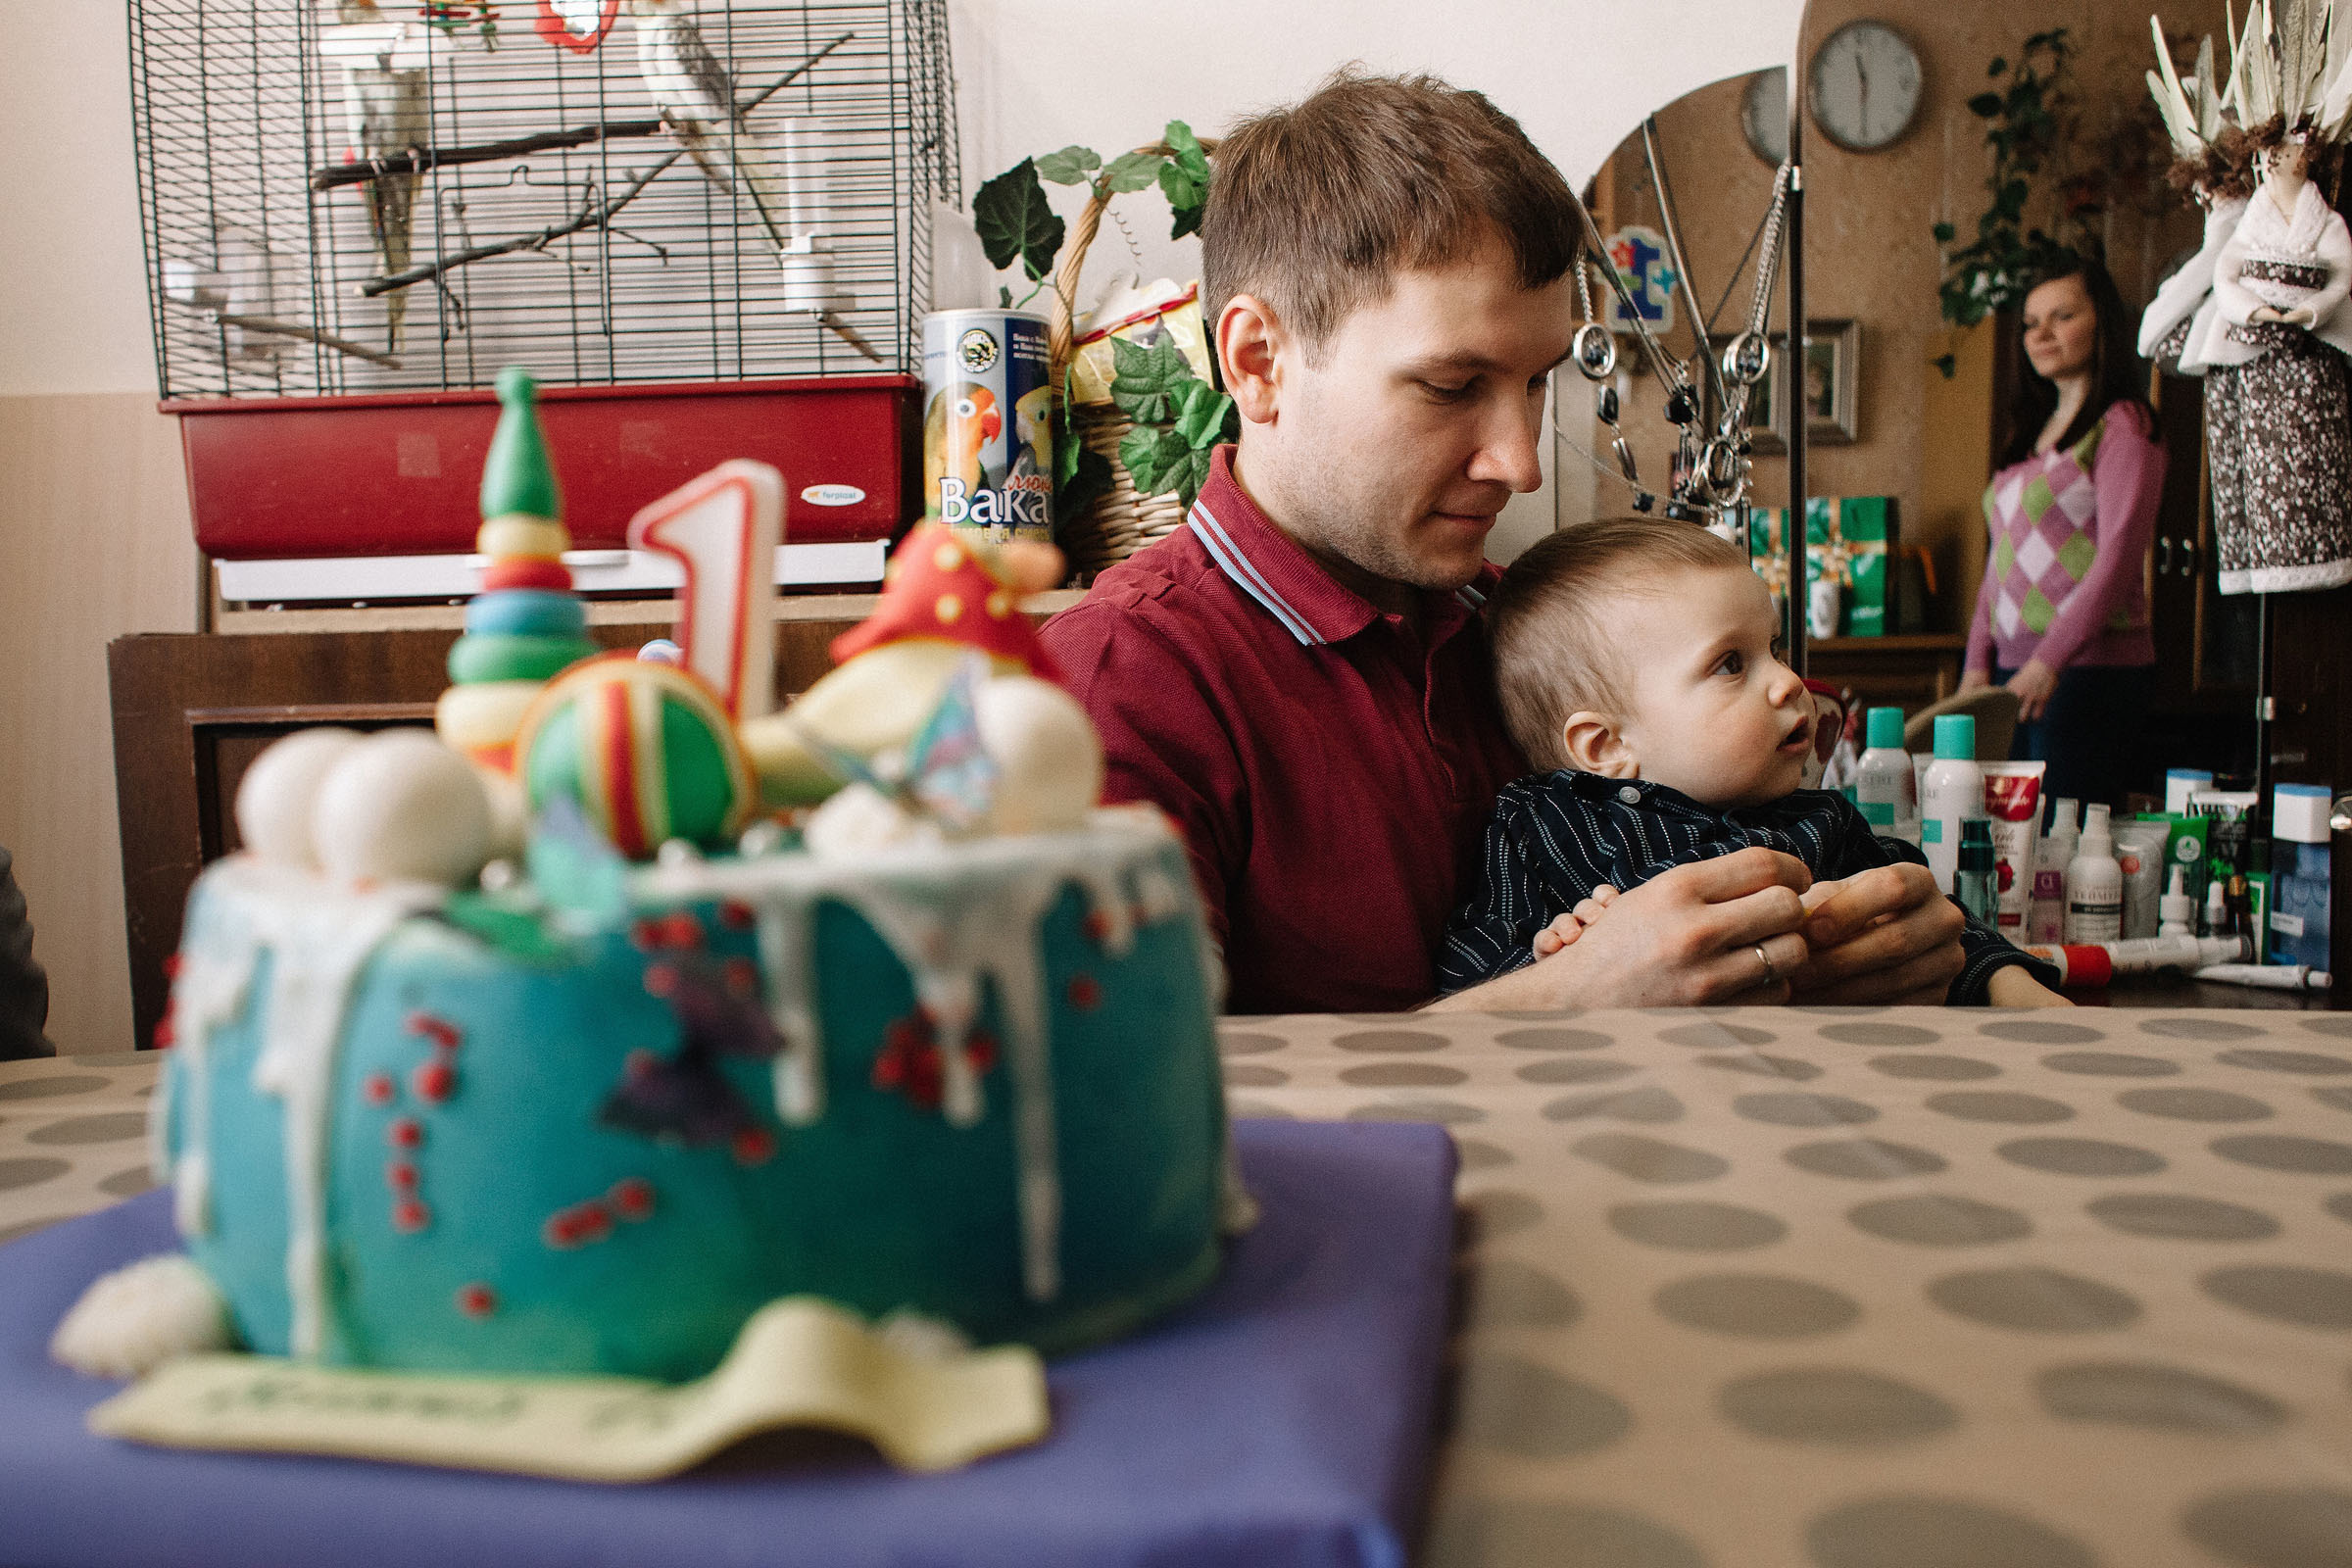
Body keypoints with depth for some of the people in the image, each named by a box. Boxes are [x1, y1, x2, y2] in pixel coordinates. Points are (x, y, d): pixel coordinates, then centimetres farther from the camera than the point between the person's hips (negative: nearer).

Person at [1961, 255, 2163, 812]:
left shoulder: (2123, 425, -4)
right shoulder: (2033, 432, 19)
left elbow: (2118, 556, -13)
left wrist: (2050, 660, -19)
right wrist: (1978, 661, 8)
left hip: (2091, 667, -7)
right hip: (2014, 671, 7)